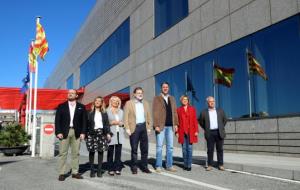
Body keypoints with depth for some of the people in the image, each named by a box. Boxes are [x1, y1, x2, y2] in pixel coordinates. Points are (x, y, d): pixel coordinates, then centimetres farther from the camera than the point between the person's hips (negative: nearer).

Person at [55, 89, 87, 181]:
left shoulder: (81, 107, 9)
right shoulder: (61, 106, 7)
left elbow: (84, 121, 6)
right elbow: (57, 120, 2)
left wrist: (83, 132, -3)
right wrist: (58, 132, -8)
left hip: (76, 133, 1)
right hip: (64, 132, -1)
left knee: (75, 153, 5)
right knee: (63, 153, -1)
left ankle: (75, 172, 12)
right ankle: (62, 173, 5)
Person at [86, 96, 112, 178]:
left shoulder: (104, 113, 11)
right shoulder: (90, 113, 4)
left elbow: (107, 124, 8)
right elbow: (87, 124, 2)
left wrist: (108, 133, 0)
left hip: (102, 133, 2)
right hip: (92, 133, -1)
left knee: (101, 151, 2)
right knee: (91, 152, 1)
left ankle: (99, 170, 9)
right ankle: (92, 171, 9)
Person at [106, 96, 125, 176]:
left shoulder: (121, 111, 19)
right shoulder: (107, 111, 3)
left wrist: (121, 123, 0)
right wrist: (111, 122, -13)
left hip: (119, 134, 4)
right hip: (111, 133, -4)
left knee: (118, 152, 2)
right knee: (110, 152, -3)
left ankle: (117, 169, 9)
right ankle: (110, 169, 4)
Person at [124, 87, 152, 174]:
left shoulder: (145, 103, 13)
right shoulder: (129, 103, 1)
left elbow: (148, 116, 14)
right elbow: (126, 117, -3)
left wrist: (149, 127, 6)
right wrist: (127, 128, -10)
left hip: (144, 127, 4)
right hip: (134, 128, -4)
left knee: (144, 148, 7)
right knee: (134, 149, 3)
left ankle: (144, 166, 17)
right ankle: (134, 167, 14)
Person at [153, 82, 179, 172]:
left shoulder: (172, 99, 15)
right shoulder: (157, 98, 1)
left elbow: (175, 112, 14)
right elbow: (155, 113, -5)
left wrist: (175, 124, 6)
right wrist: (156, 125, -12)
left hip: (170, 126, 4)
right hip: (161, 126, -4)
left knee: (170, 146, 8)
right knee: (159, 146, 0)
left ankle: (169, 165, 17)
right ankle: (158, 166, 9)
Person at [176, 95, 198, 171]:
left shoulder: (192, 109, 7)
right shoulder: (178, 110, 6)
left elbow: (195, 120, 5)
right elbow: (177, 121, 5)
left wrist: (196, 131, -2)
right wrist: (177, 132, 0)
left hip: (191, 132, 0)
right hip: (182, 132, 0)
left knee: (189, 148, -1)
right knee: (184, 148, 5)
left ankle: (189, 165, 5)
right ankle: (185, 164, 15)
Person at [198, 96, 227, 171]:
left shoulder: (220, 111, 9)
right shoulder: (204, 112, 3)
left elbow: (225, 120, 19)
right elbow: (200, 122, 14)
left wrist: (221, 127, 12)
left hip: (219, 133, 1)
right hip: (210, 133, -1)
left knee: (220, 149, 4)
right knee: (210, 149, 0)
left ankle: (220, 165, 11)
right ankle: (209, 165, 7)